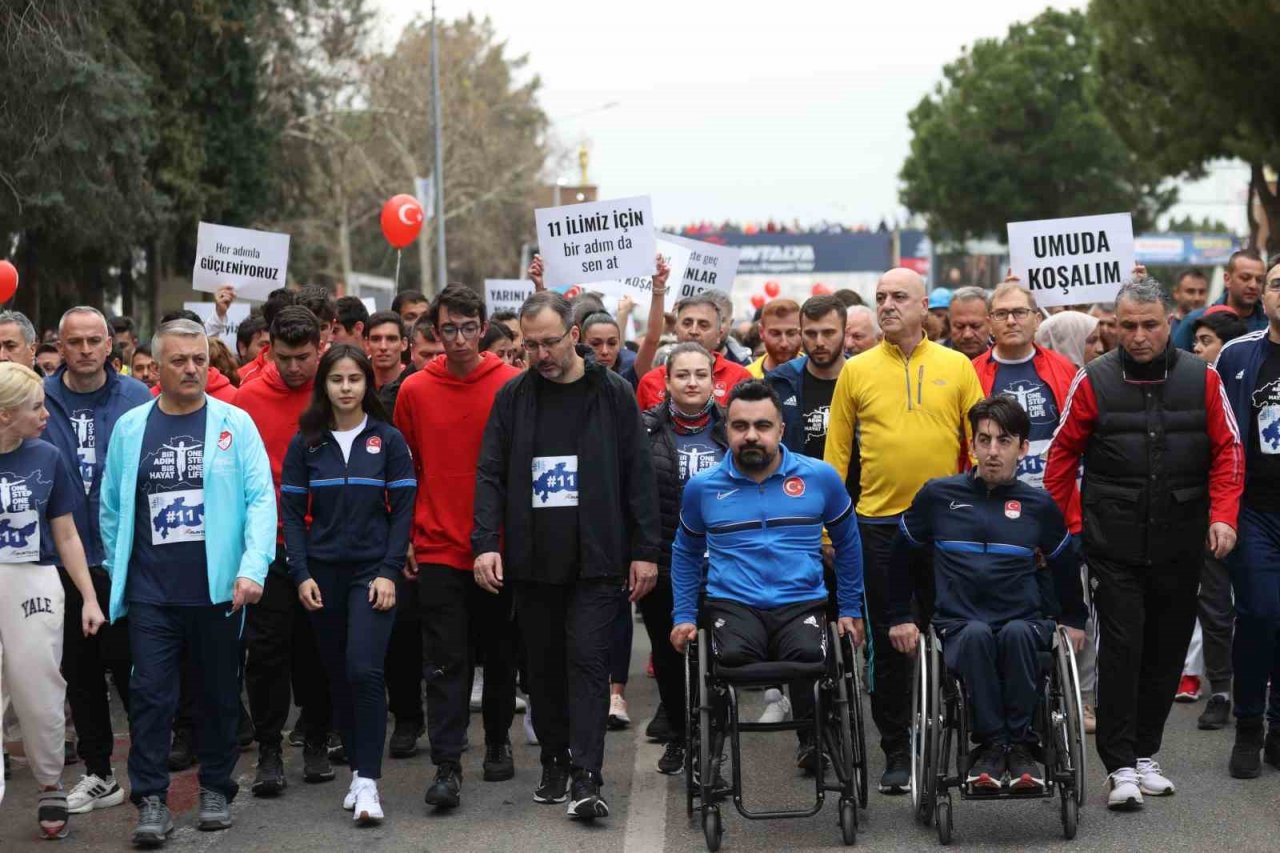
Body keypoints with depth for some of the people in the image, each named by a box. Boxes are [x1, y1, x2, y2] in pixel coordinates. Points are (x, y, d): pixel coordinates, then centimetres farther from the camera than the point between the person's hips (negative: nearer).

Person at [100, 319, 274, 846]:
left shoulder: (234, 424, -1)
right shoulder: (130, 428, 5)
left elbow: (261, 498, -6)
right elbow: (112, 509, 9)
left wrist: (253, 568, -17)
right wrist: (118, 576, 7)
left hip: (218, 587, -1)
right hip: (150, 591, 1)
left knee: (219, 694, 10)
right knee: (150, 694, -3)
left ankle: (216, 789, 24)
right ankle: (150, 799, 3)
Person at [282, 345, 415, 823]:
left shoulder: (388, 440, 1)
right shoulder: (305, 443, 5)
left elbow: (402, 510, -1)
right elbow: (291, 511, 4)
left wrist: (390, 572, -10)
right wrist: (301, 575, -6)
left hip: (372, 572, -2)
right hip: (323, 573, 2)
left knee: (364, 671, -15)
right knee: (338, 676, 8)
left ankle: (368, 781, -13)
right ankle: (356, 768, 20)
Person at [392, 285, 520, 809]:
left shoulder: (512, 386, -3)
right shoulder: (415, 391, 1)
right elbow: (405, 469, 9)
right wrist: (404, 539, 6)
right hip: (438, 546, 0)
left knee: (500, 654, 12)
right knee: (446, 661, -3)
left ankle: (498, 742, 29)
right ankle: (447, 766, -3)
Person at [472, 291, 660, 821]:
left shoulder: (613, 394, 1)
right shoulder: (513, 397, 6)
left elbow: (638, 474, 1)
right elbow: (490, 474, 5)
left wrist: (644, 551, -2)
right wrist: (485, 542, -7)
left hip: (596, 558, -3)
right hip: (531, 559, 3)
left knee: (587, 659, -8)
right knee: (543, 666, 9)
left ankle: (586, 778, -11)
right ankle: (554, 763, 21)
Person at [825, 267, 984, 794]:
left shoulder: (956, 367, 3)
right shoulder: (857, 371, 3)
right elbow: (836, 453, 4)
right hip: (878, 525, 0)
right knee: (889, 642, 6)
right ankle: (896, 754, 15)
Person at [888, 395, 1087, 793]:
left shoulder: (1038, 505, 8)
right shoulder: (938, 495, 6)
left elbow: (1065, 563, 24)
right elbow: (901, 551, 19)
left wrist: (1074, 620, 25)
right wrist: (900, 617, 18)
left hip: (1025, 624, 1)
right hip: (959, 626, 0)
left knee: (1016, 633, -37)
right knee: (976, 635, -37)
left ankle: (1020, 744, -28)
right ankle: (989, 744, -30)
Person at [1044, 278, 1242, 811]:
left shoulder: (1201, 379, 2)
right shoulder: (1095, 381, -3)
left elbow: (1227, 451, 4)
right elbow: (1062, 453, 3)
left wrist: (1222, 515, -8)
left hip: (1180, 545, 3)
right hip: (1114, 544, -2)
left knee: (1167, 650, 9)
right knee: (1121, 648, -7)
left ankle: (1145, 754, 22)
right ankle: (1120, 767, -4)